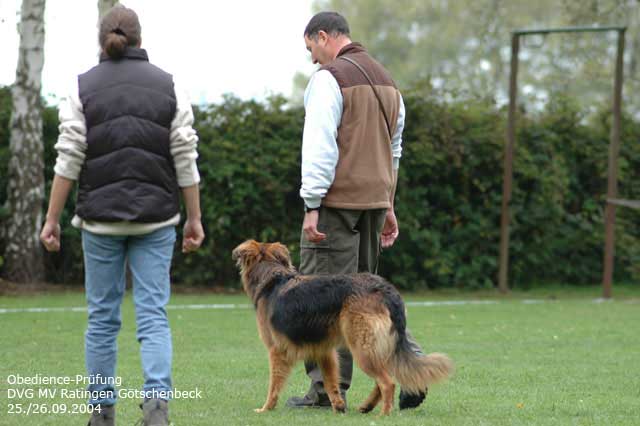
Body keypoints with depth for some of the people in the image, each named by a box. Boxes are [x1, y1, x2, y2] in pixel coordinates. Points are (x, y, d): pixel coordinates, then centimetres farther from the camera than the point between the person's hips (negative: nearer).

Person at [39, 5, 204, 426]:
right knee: (153, 315, 0)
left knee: (102, 316, 9)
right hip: (156, 217, 0)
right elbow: (185, 159, -1)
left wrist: (52, 218, 0)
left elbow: (69, 159, -5)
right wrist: (195, 218, 6)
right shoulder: (167, 87, 1)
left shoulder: (84, 88, -1)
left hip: (101, 217, 0)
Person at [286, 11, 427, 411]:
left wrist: (312, 205, -16)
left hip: (338, 201, -8)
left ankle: (329, 389, -3)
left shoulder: (330, 77, -10)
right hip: (376, 198, 8)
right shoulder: (385, 79, 17)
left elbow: (320, 146, -16)